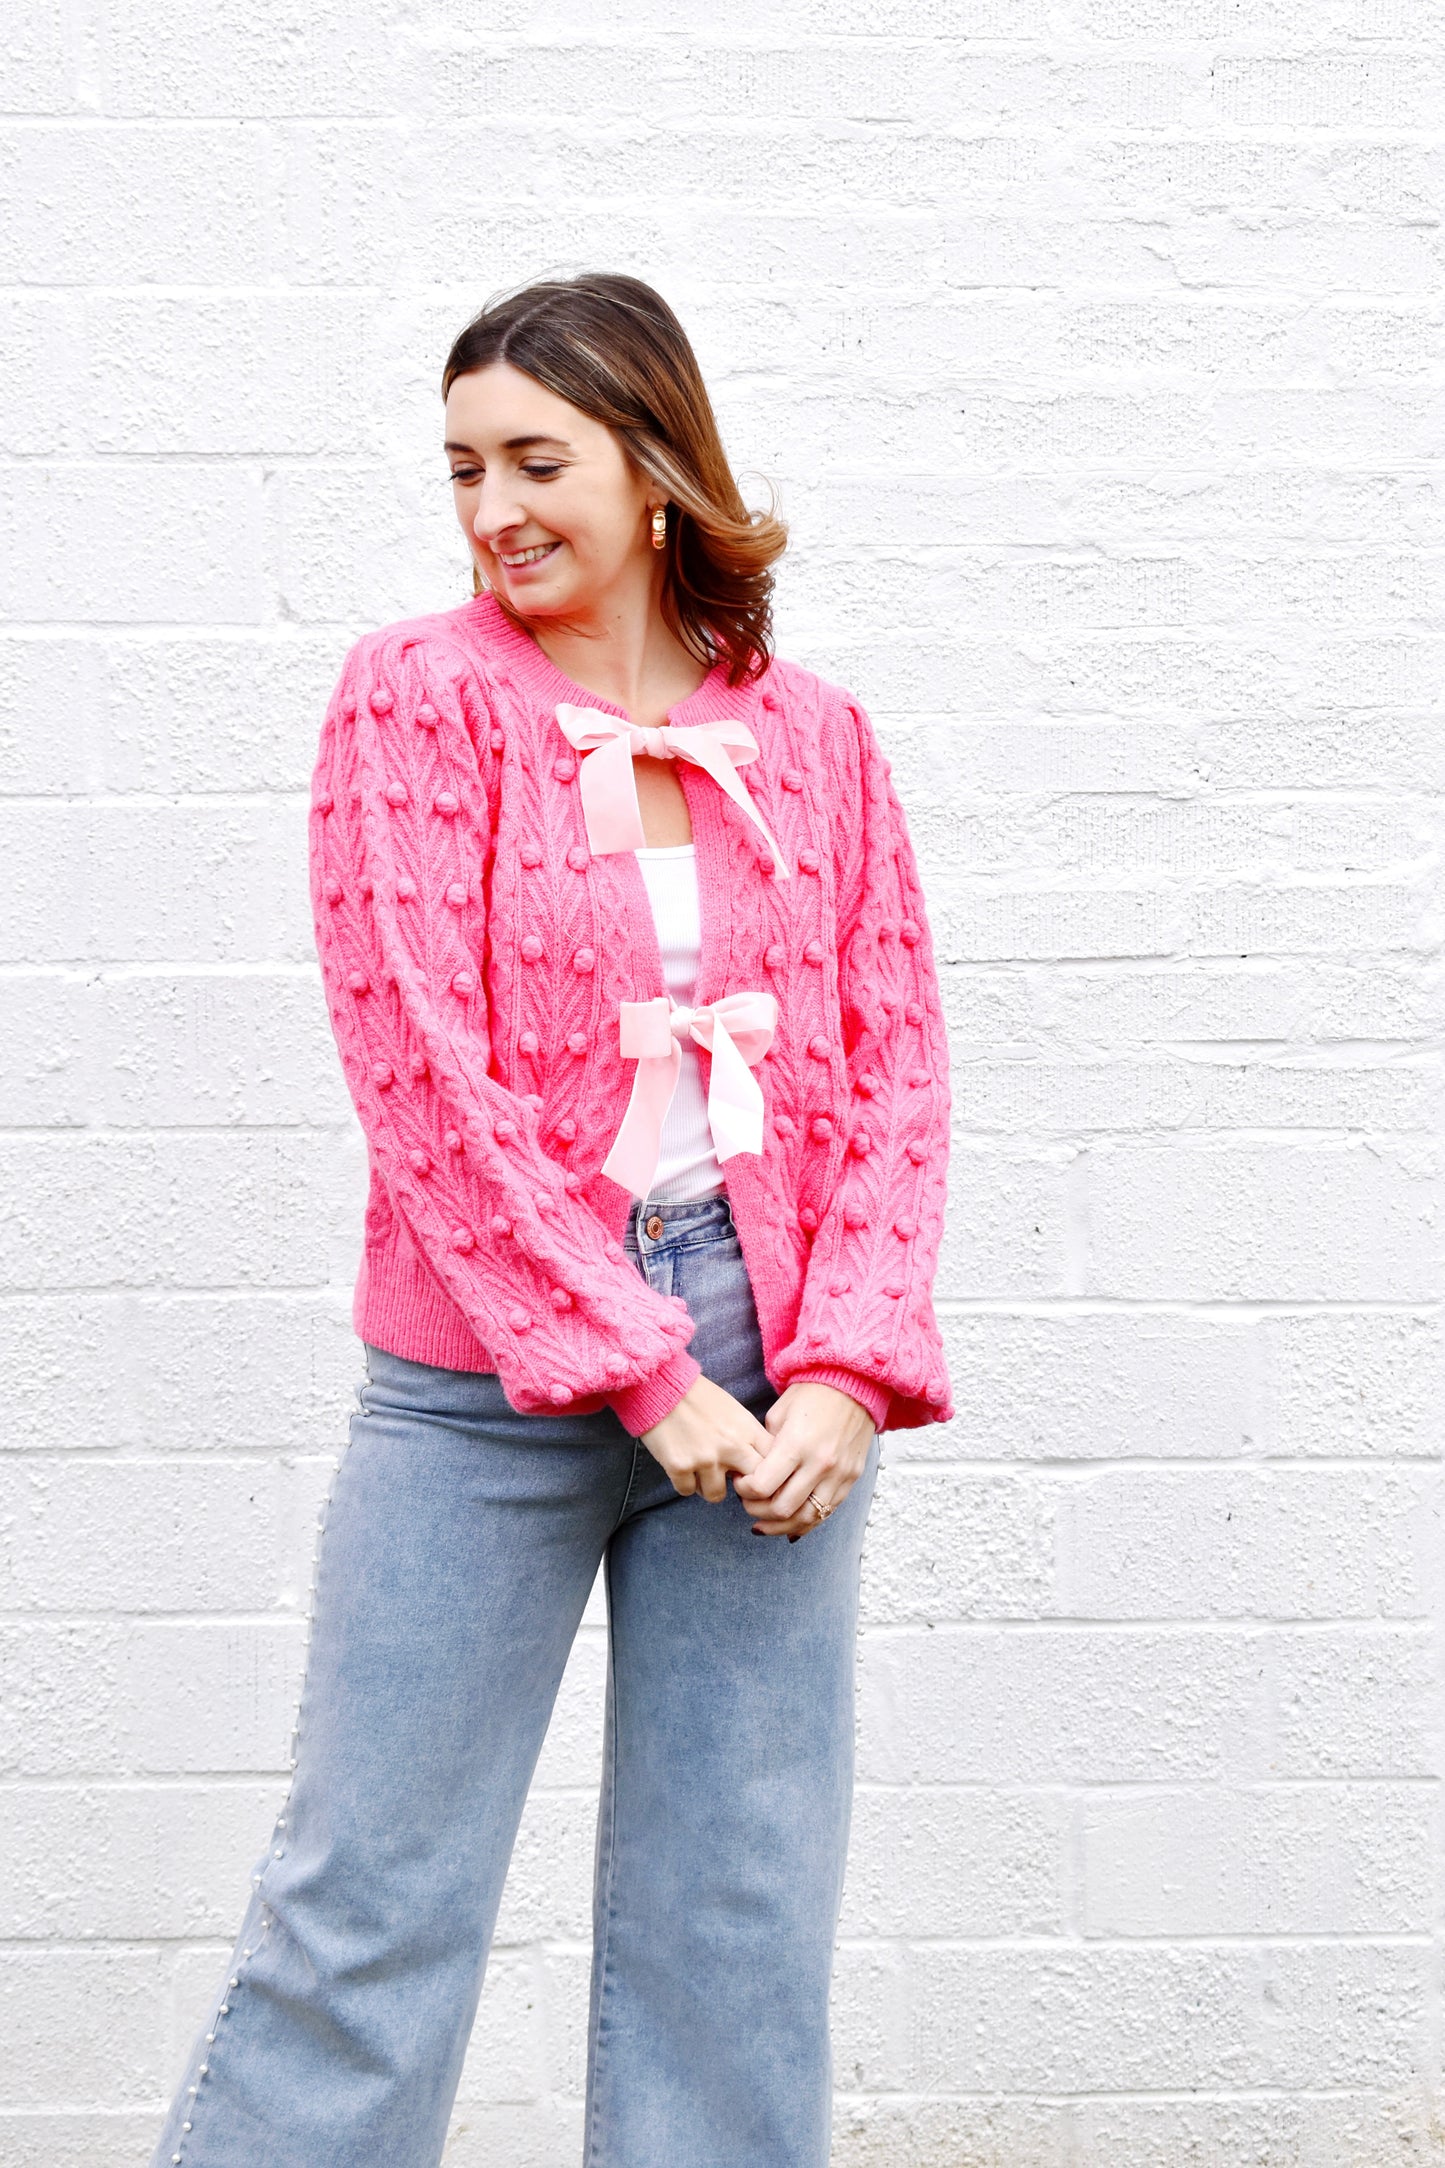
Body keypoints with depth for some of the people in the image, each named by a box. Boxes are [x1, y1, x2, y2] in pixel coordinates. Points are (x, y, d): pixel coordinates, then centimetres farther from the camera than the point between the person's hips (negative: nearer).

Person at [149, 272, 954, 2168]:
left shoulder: (813, 737, 7)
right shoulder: (419, 698, -1)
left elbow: (894, 1069, 6)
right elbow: (424, 1067, -9)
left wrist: (845, 1371, -8)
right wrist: (635, 1371, -12)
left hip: (775, 1384, 3)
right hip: (491, 1371, -3)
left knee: (744, 1920, 10)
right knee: (371, 1902, 2)